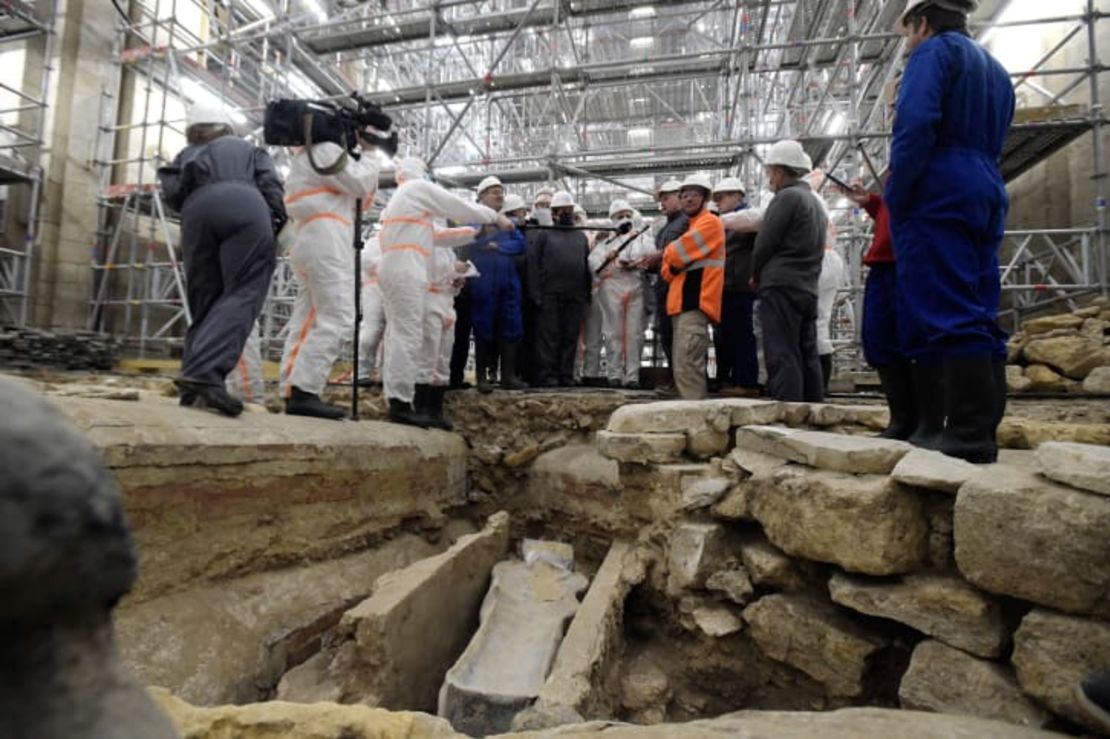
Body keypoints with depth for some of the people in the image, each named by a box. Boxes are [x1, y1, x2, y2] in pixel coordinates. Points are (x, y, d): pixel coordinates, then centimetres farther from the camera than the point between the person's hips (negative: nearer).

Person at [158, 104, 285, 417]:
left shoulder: (186, 155, 36)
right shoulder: (249, 148, 35)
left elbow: (172, 191, 15)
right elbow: (270, 184, 14)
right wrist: (279, 221, 6)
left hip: (198, 208, 3)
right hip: (245, 206, -2)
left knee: (205, 303, 7)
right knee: (242, 295, -14)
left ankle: (194, 389, -1)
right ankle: (204, 373, -34)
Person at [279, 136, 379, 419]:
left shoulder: (314, 154, 31)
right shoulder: (324, 147, 1)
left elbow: (363, 198, 24)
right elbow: (359, 184, -7)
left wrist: (362, 154, 18)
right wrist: (367, 153, 8)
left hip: (312, 241, 10)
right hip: (325, 239, -10)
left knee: (307, 320, 2)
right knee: (337, 318, -17)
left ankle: (292, 393, -1)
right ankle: (303, 392, -22)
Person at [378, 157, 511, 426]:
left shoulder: (396, 198, 30)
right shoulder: (419, 188, 3)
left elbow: (432, 234, 25)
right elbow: (460, 207, 2)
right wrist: (495, 217, 14)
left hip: (393, 270, 10)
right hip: (406, 271, -10)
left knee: (398, 334, 6)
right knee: (408, 335, -13)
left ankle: (395, 400, 5)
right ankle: (401, 403, -16)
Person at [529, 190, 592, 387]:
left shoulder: (581, 237, 18)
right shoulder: (544, 234, 6)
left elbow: (588, 265, 17)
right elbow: (533, 264, 0)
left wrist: (587, 292, 7)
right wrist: (536, 294, -9)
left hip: (576, 296, 4)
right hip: (550, 295, -3)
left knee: (571, 338, 4)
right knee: (550, 336, -2)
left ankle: (566, 376, 10)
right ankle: (548, 376, 3)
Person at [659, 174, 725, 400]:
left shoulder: (710, 222, -3)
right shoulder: (690, 225, 26)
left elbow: (676, 255, -13)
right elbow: (668, 270, 21)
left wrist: (668, 254, 9)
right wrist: (671, 266, -1)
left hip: (695, 302, -10)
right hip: (684, 301, 10)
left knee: (686, 365, -18)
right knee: (683, 365, 11)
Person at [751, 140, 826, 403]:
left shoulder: (786, 197, -7)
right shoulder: (815, 201, 21)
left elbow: (764, 243, -10)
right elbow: (813, 247, 19)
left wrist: (756, 277, 6)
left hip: (780, 286, -9)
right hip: (808, 288, 9)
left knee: (782, 356, -10)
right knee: (807, 355, 10)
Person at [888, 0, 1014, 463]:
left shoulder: (934, 50, 2)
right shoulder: (995, 69, 29)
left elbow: (916, 124, -15)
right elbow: (990, 143, 27)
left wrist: (895, 197, -12)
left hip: (937, 196, -9)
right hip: (985, 195, 9)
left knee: (947, 313, -14)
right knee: (978, 314, 5)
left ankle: (968, 434, -16)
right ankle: (984, 430, 5)